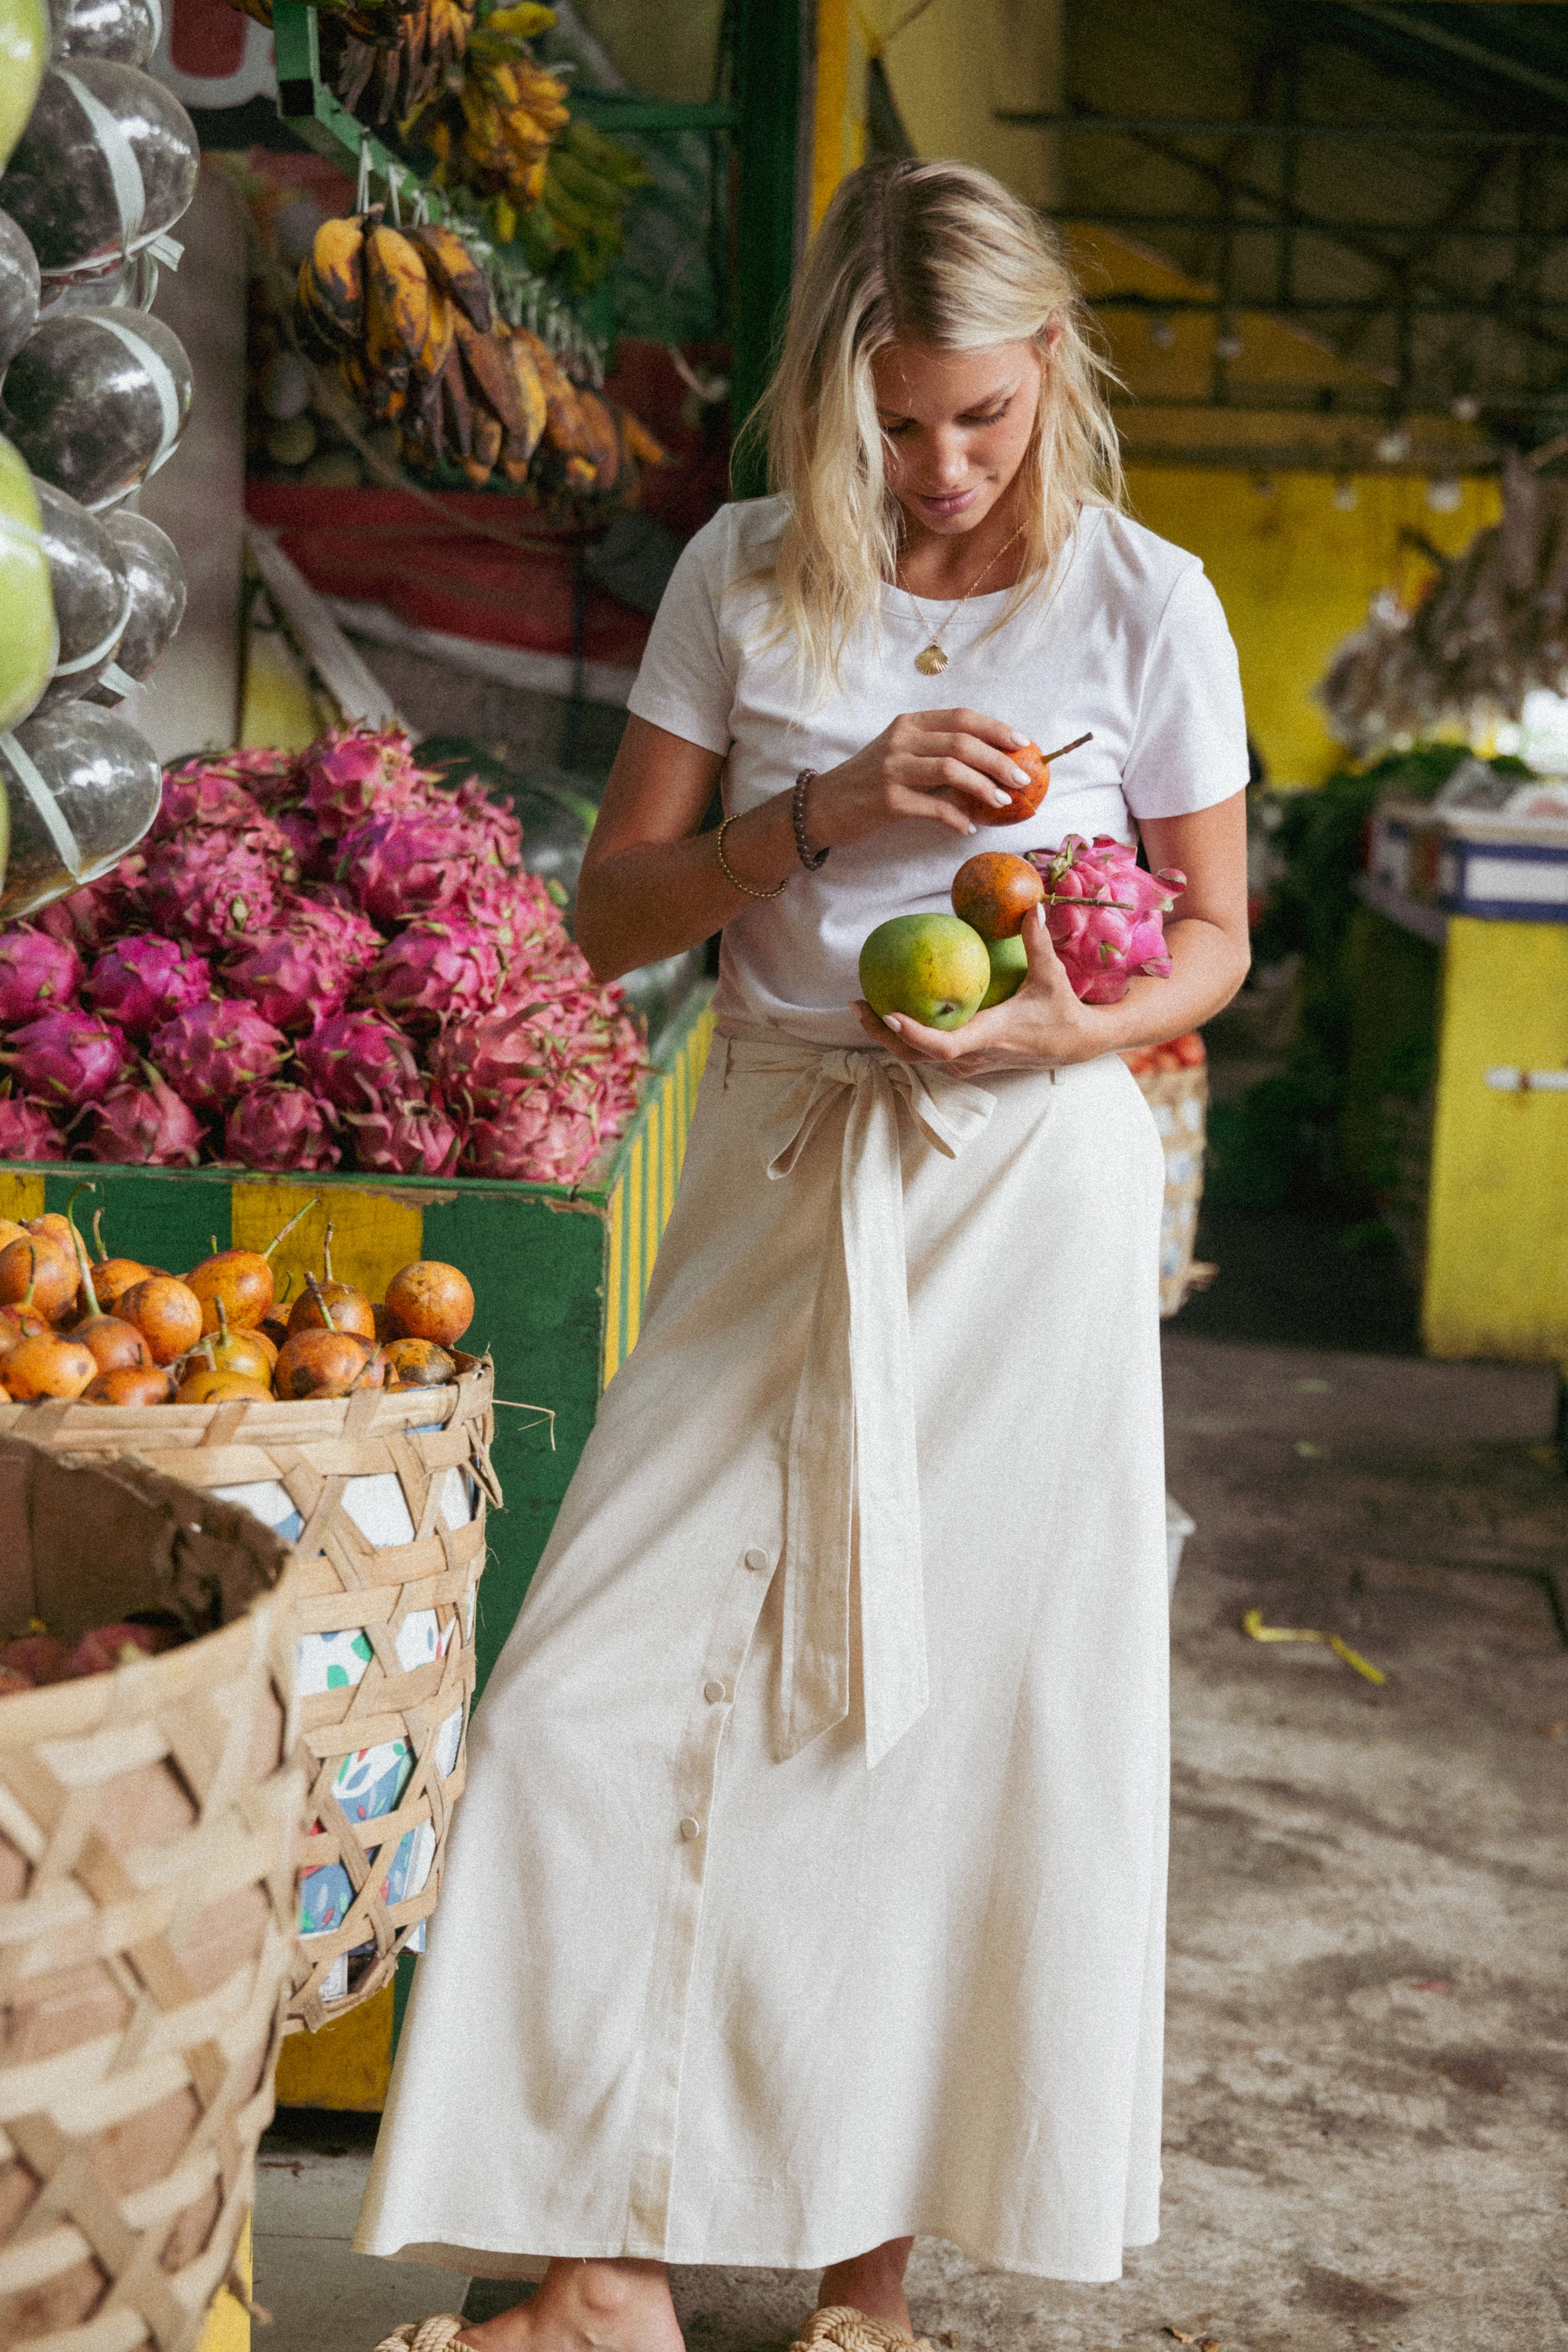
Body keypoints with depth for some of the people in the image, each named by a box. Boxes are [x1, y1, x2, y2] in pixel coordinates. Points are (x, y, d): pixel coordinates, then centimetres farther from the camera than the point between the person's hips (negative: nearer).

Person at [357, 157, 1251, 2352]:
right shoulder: (745, 578, 4)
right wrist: (824, 812, -13)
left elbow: (1212, 940, 8)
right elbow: (612, 911, 3)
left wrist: (1073, 1027, -14)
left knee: (962, 1702, 0)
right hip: (776, 1178, 2)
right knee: (613, 1684, -7)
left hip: (1031, 1190, -1)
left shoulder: (1146, 601, 1)